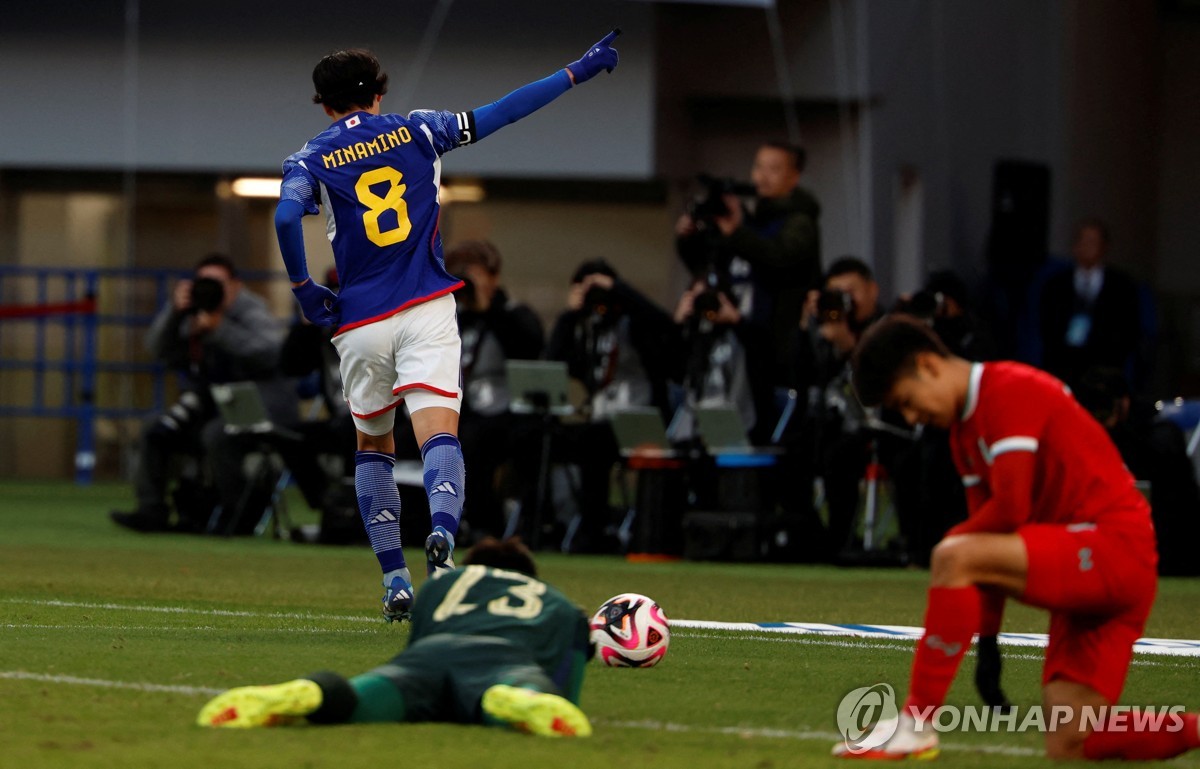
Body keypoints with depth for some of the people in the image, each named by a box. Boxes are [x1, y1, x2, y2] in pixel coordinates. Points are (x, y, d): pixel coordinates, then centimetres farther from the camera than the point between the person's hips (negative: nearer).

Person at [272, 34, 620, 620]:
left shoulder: (311, 158, 3)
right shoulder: (415, 131, 7)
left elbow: (286, 217, -16)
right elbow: (499, 114, 6)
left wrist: (302, 287, -3)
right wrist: (575, 72, 13)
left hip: (361, 324, 1)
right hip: (427, 310, -1)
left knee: (373, 446, 19)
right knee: (438, 434, -12)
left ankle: (395, 583, 13)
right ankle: (442, 534, -43)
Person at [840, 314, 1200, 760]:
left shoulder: (1010, 391, -11)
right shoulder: (965, 427, 18)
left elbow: (1010, 509, -20)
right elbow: (990, 537, 18)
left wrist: (949, 545, -3)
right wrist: (987, 640, 13)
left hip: (1114, 548, -10)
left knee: (953, 557, -26)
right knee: (1069, 748, 1)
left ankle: (913, 725, -23)